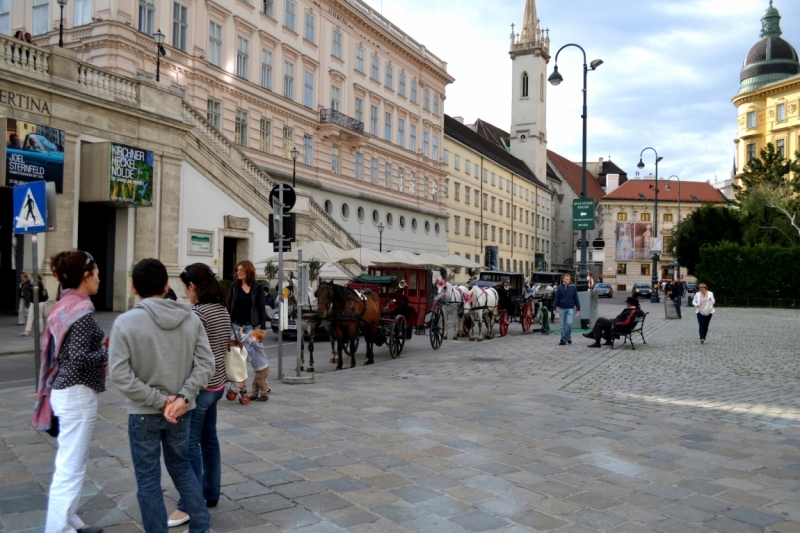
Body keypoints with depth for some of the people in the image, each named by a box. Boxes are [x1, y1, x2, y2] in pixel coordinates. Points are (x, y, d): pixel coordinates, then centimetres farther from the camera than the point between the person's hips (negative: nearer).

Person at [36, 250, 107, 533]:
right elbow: (79, 358, -24)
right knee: (71, 468, -1)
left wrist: (100, 358, 8)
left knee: (69, 463, 19)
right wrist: (110, 353, -11)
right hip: (78, 393, -10)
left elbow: (66, 351, 13)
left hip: (64, 390, 10)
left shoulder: (64, 306, 9)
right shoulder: (82, 310, -18)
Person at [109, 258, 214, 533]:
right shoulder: (191, 319, -3)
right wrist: (183, 397, -14)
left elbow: (120, 374, -17)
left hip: (143, 413, -4)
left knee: (148, 479, 11)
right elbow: (205, 364, -8)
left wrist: (159, 400, -15)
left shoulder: (126, 322, -13)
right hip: (180, 411, 4)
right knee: (182, 468, 22)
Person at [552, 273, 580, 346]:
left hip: (570, 308, -1)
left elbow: (576, 299, 6)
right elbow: (556, 298, 2)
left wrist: (578, 309, 4)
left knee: (569, 323, -13)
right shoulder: (560, 288, 0)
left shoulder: (573, 288, 2)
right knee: (563, 325, 5)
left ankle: (568, 337, 8)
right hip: (562, 308, 1)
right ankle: (563, 339, 13)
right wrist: (554, 308, -3)